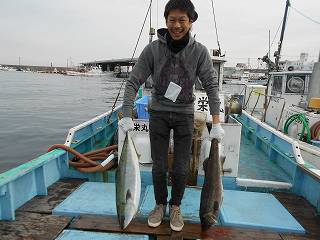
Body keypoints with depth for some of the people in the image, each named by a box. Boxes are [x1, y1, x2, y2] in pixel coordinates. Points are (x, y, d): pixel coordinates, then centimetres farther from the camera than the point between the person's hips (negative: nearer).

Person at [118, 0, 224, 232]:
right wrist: (127, 116, -13)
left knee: (181, 167, 5)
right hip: (158, 112, 0)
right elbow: (133, 82, -6)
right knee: (159, 166, 8)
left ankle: (176, 207, 30)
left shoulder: (199, 51, -7)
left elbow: (211, 85, -9)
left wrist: (216, 122, -17)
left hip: (185, 114, 0)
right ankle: (160, 205, 31)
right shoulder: (153, 49, -8)